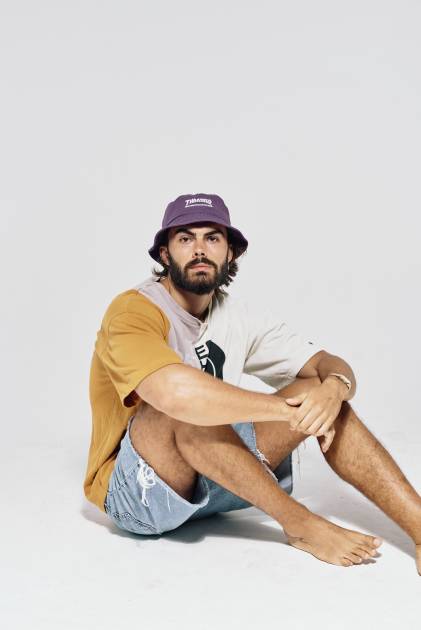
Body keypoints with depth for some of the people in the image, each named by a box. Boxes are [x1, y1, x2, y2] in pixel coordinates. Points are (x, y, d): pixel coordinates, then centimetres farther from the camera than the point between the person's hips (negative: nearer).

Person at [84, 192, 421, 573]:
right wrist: (289, 408, -29)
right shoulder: (134, 311, -19)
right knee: (184, 406, -36)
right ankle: (300, 524, -21)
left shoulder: (241, 315, 2)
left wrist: (334, 387, -27)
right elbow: (177, 394, -39)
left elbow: (331, 365, -1)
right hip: (133, 490, -6)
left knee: (323, 392, -9)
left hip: (212, 485, 6)